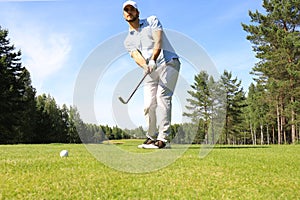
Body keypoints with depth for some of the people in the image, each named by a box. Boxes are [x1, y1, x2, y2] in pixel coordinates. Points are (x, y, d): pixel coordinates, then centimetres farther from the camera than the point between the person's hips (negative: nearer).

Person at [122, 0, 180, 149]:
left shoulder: (152, 21, 8)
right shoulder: (128, 40, 15)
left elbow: (158, 42, -8)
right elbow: (136, 56, -4)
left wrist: (153, 60, -26)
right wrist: (145, 66, -27)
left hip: (169, 63, -4)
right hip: (151, 71, 4)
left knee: (162, 96, -20)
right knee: (148, 104, -7)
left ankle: (162, 138, -22)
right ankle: (151, 137, 8)